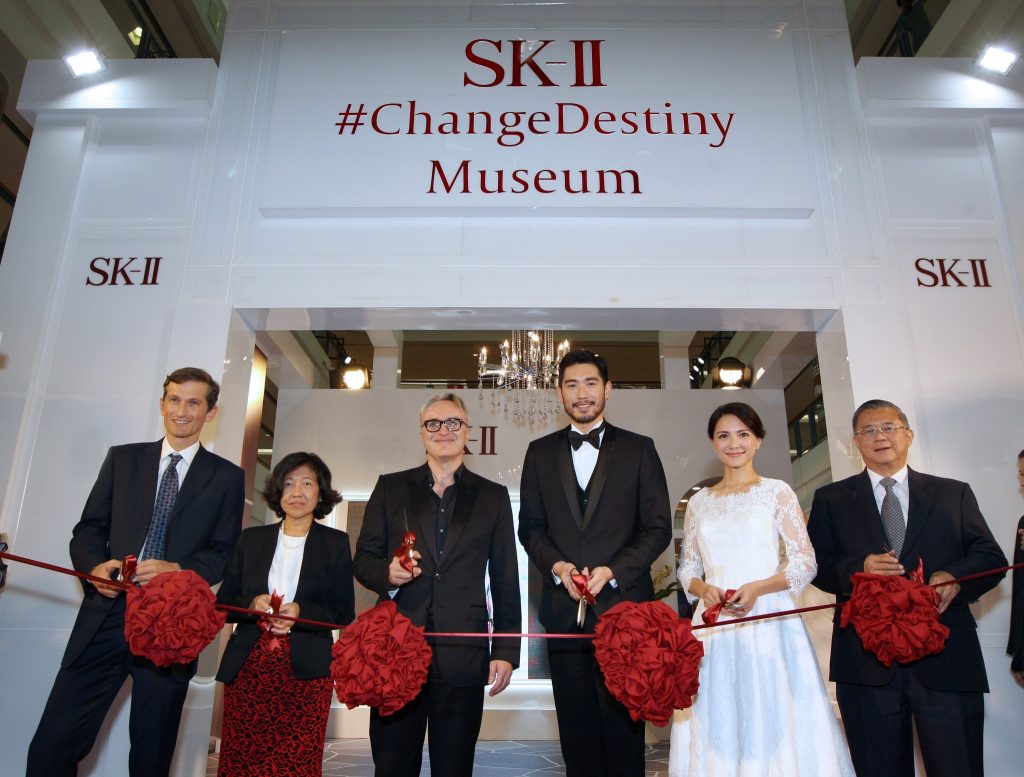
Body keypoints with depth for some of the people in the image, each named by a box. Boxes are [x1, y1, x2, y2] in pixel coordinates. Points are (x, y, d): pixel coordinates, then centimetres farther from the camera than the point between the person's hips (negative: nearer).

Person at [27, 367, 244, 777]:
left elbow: (226, 554, 2)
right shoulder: (122, 458, 11)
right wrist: (94, 566, -10)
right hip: (107, 615, 2)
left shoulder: (227, 477, 5)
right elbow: (89, 529, 10)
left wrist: (177, 569, -15)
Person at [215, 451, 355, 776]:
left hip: (306, 672, -2)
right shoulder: (251, 539, 10)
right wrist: (252, 604, -9)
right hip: (247, 667, 2)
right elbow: (223, 602, 11)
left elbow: (344, 612, 2)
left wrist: (301, 612, -14)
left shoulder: (336, 543, 4)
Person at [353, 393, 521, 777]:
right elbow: (363, 558, 9)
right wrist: (386, 574, -13)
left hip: (463, 655, 0)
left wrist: (505, 651, 2)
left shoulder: (493, 496, 8)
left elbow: (506, 581, 7)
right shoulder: (391, 487, 9)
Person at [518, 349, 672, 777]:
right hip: (564, 608, 2)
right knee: (576, 731, 9)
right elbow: (530, 526, 10)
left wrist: (612, 570, -12)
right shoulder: (540, 452, 11)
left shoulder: (639, 449, 5)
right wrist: (557, 566, -8)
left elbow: (658, 528, 1)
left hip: (623, 604, -2)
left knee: (623, 727, 3)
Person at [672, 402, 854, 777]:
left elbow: (805, 561, -1)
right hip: (716, 626, 3)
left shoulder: (777, 492, 3)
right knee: (719, 725, 3)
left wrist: (757, 589, -16)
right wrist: (704, 589, -8)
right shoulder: (699, 502, 12)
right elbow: (688, 567, 14)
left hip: (770, 622, -2)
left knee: (774, 723, -2)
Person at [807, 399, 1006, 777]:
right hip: (866, 661, 0)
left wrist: (955, 577, -14)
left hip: (947, 659, 1)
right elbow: (817, 565, 3)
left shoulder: (954, 494, 13)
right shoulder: (831, 500, 9)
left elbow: (991, 557, 7)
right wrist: (859, 568, -17)